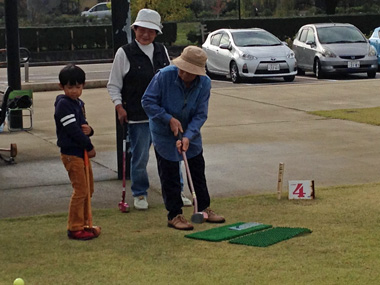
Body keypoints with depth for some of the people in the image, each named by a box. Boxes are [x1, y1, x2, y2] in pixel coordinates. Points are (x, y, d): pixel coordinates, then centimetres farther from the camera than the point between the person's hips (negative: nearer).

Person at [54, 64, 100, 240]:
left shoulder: (79, 103, 13)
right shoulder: (63, 105, -15)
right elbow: (73, 130, -21)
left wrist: (89, 130, -6)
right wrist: (89, 147, -14)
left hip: (82, 152, 9)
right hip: (71, 153, -9)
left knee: (89, 189, 14)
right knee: (80, 190, -8)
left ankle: (84, 224, 25)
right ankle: (74, 228, -1)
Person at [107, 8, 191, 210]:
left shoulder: (162, 51, 9)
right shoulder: (124, 53, -4)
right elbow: (113, 85, 0)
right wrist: (119, 106, -10)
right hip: (138, 117, -4)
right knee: (140, 157, 2)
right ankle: (139, 194, 20)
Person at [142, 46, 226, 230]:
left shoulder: (205, 83, -16)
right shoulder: (164, 75, -25)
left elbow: (200, 114, -13)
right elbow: (147, 101, -18)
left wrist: (188, 136, -25)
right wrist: (169, 119, -24)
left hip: (190, 132, 4)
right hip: (164, 133, -3)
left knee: (198, 170, 12)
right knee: (169, 175, 0)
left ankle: (204, 208, 27)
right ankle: (174, 215, 9)